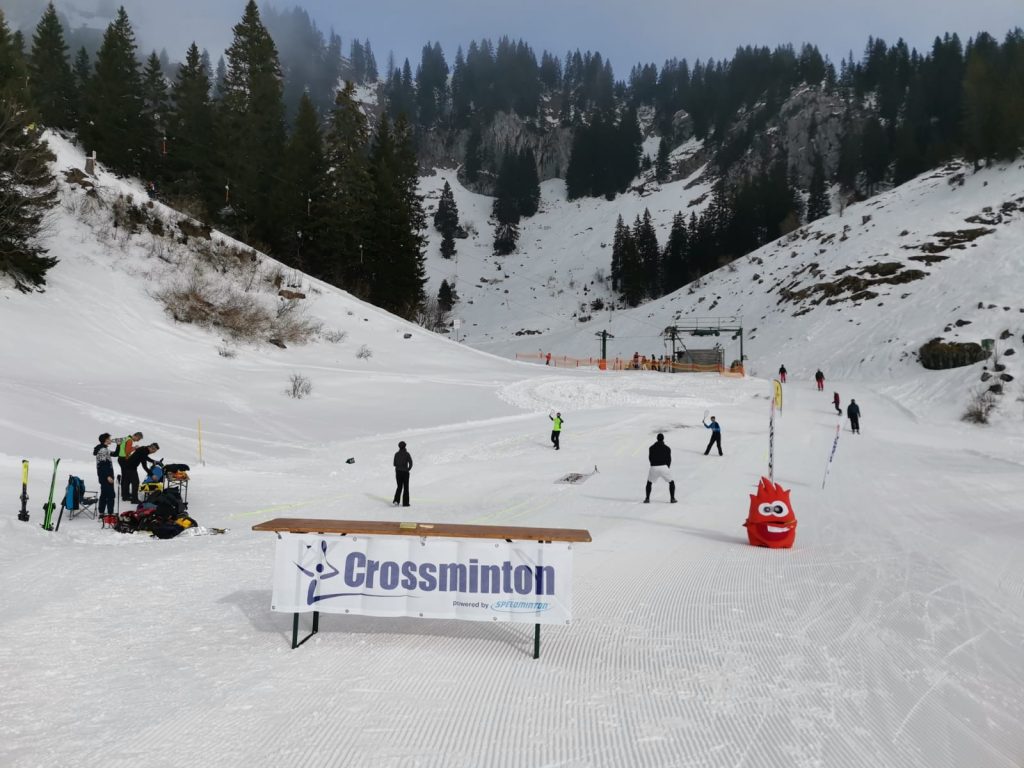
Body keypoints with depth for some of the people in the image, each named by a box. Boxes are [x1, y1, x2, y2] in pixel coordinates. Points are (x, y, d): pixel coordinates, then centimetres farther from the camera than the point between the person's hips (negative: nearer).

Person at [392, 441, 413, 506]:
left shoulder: (396, 454, 0)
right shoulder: (407, 454, -10)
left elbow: (394, 464, 4)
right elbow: (410, 463, -16)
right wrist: (408, 469, 1)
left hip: (398, 472, 3)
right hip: (405, 472, -3)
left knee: (399, 487, 15)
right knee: (406, 488, 8)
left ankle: (396, 500, -3)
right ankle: (405, 503, 8)